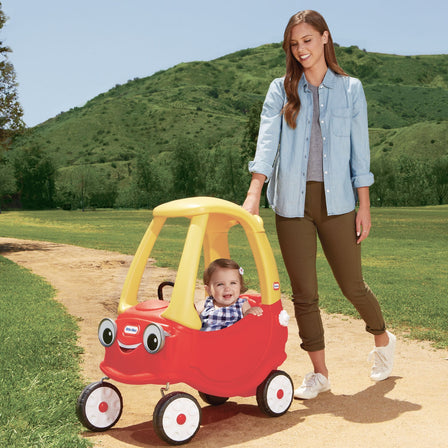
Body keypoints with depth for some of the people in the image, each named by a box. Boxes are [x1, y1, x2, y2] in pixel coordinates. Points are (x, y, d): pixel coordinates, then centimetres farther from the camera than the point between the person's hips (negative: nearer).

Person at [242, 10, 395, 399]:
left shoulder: (350, 89, 6)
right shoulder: (281, 90, 7)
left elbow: (360, 151, 4)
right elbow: (267, 141, -6)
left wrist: (364, 206, 0)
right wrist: (254, 194, -19)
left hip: (336, 200, -1)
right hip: (292, 202, 1)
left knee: (352, 285, 6)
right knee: (304, 293, 3)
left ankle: (383, 339, 36)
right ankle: (319, 373, 18)